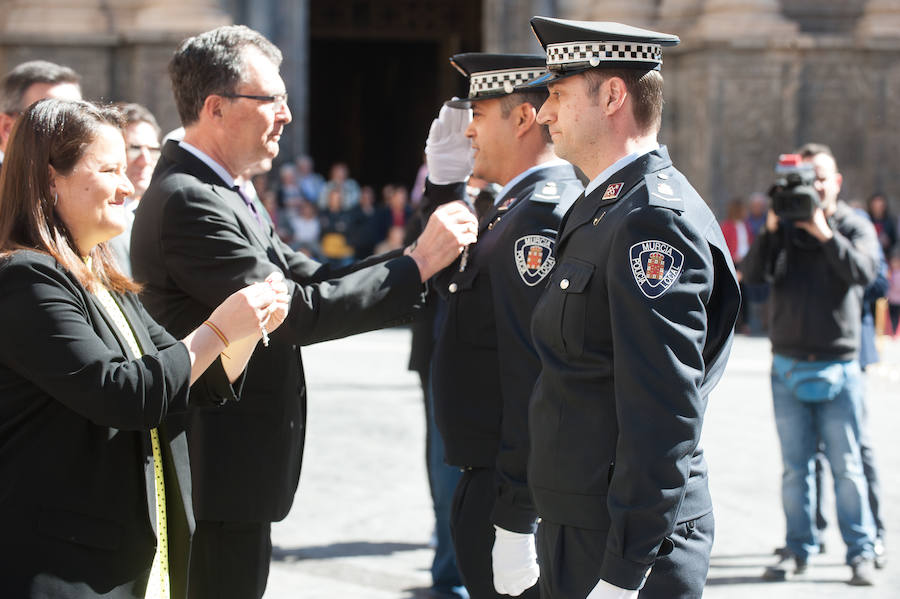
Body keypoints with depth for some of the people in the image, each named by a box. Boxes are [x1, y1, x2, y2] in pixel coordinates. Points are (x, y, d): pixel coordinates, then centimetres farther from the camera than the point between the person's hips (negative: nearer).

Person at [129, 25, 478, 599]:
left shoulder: (218, 196, 14)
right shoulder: (188, 202, -20)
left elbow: (311, 281, 7)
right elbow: (297, 313, -23)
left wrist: (426, 250, -3)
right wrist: (417, 264, -17)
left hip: (233, 468, 10)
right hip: (218, 472, -10)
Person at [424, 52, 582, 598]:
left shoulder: (541, 214, -19)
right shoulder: (523, 205, 13)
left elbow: (536, 376, -25)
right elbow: (458, 281, 27)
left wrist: (515, 520, -26)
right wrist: (445, 181, 14)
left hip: (517, 490, -10)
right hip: (496, 477, 10)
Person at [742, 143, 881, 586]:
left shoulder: (855, 226, 2)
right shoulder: (783, 227, 6)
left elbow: (863, 272, -16)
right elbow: (753, 274, -7)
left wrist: (825, 235, -22)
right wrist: (771, 229, -19)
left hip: (838, 365, -2)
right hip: (788, 366, 2)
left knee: (847, 466, 0)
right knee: (795, 466, 6)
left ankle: (860, 552, 6)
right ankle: (798, 549, 13)